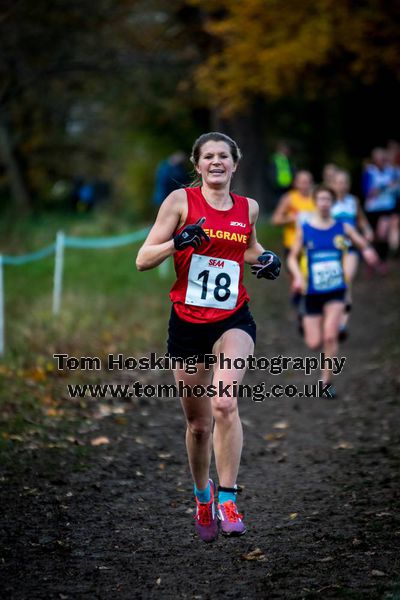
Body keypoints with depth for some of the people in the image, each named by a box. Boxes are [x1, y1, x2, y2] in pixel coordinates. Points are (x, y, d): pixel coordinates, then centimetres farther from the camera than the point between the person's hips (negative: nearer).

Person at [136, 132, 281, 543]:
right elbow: (143, 260, -5)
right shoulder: (181, 201, -3)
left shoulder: (248, 208, 7)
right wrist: (178, 242, -23)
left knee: (224, 403, -26)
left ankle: (227, 499, -18)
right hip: (187, 323, 0)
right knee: (198, 425, 9)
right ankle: (203, 496, 36)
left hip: (233, 322, 0)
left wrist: (265, 260, 7)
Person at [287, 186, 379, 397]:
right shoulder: (304, 230, -1)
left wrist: (368, 251, -15)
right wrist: (298, 276, -14)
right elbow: (292, 258, 5)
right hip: (312, 292, 0)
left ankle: (326, 381, -2)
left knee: (330, 336, -17)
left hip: (335, 291, 0)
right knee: (314, 344, -1)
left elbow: (363, 245, 9)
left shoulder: (342, 228, 1)